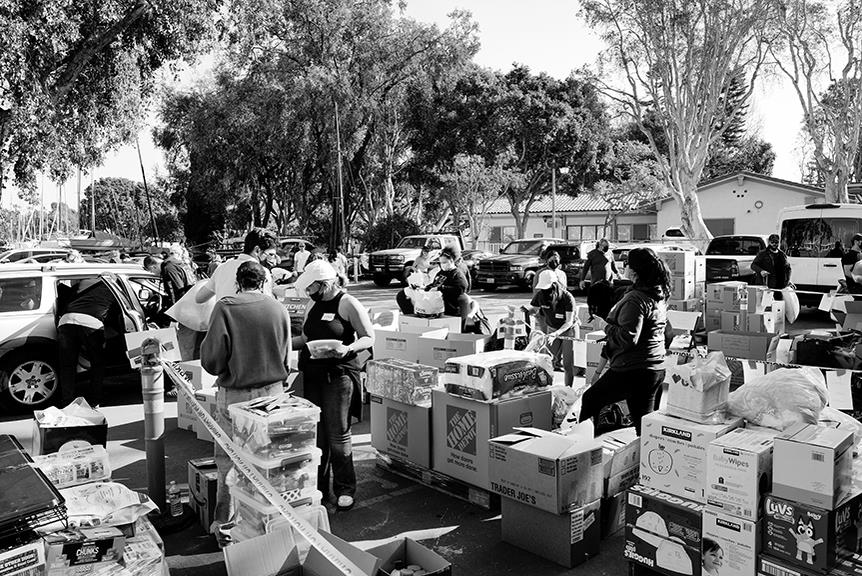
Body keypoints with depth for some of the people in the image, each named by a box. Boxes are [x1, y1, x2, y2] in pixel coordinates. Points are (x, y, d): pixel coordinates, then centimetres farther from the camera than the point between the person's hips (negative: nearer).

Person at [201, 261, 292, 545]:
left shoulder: (225, 308, -11)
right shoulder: (279, 309, -1)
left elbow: (212, 361, -12)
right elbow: (286, 361, 7)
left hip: (235, 396, -3)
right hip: (272, 393, 3)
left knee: (229, 463, 10)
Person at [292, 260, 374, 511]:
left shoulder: (348, 305, -9)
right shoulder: (313, 305, 14)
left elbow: (369, 338, -9)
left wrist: (348, 348, -26)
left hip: (339, 375, -7)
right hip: (313, 375, 7)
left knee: (338, 433, -4)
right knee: (316, 433, 10)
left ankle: (345, 489, 11)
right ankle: (318, 487, 23)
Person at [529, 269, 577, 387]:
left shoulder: (567, 298, -29)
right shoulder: (540, 295, -19)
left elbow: (569, 322, -27)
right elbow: (534, 310, 0)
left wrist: (555, 334, -39)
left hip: (568, 330, -3)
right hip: (551, 329, 3)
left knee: (568, 364, -3)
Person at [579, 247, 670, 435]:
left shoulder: (636, 299, -20)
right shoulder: (660, 296, 11)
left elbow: (627, 338, -27)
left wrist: (607, 327, -8)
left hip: (632, 370, -9)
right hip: (657, 369, 9)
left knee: (590, 399, 11)